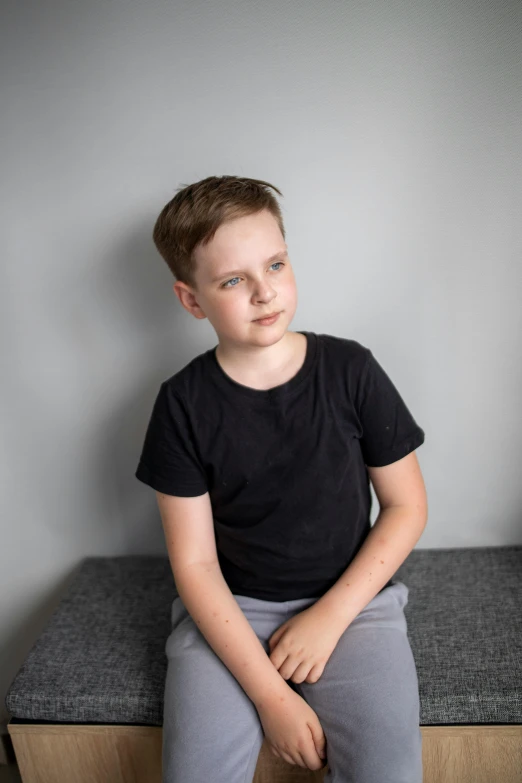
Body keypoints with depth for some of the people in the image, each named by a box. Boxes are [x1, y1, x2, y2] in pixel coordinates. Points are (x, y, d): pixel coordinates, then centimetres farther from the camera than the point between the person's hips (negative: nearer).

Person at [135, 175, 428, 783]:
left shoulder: (351, 370, -7)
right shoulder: (183, 404, -9)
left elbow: (407, 508, -1)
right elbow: (194, 564, -7)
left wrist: (330, 616, -9)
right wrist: (270, 693, -14)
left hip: (351, 598, 1)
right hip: (228, 609, 0)